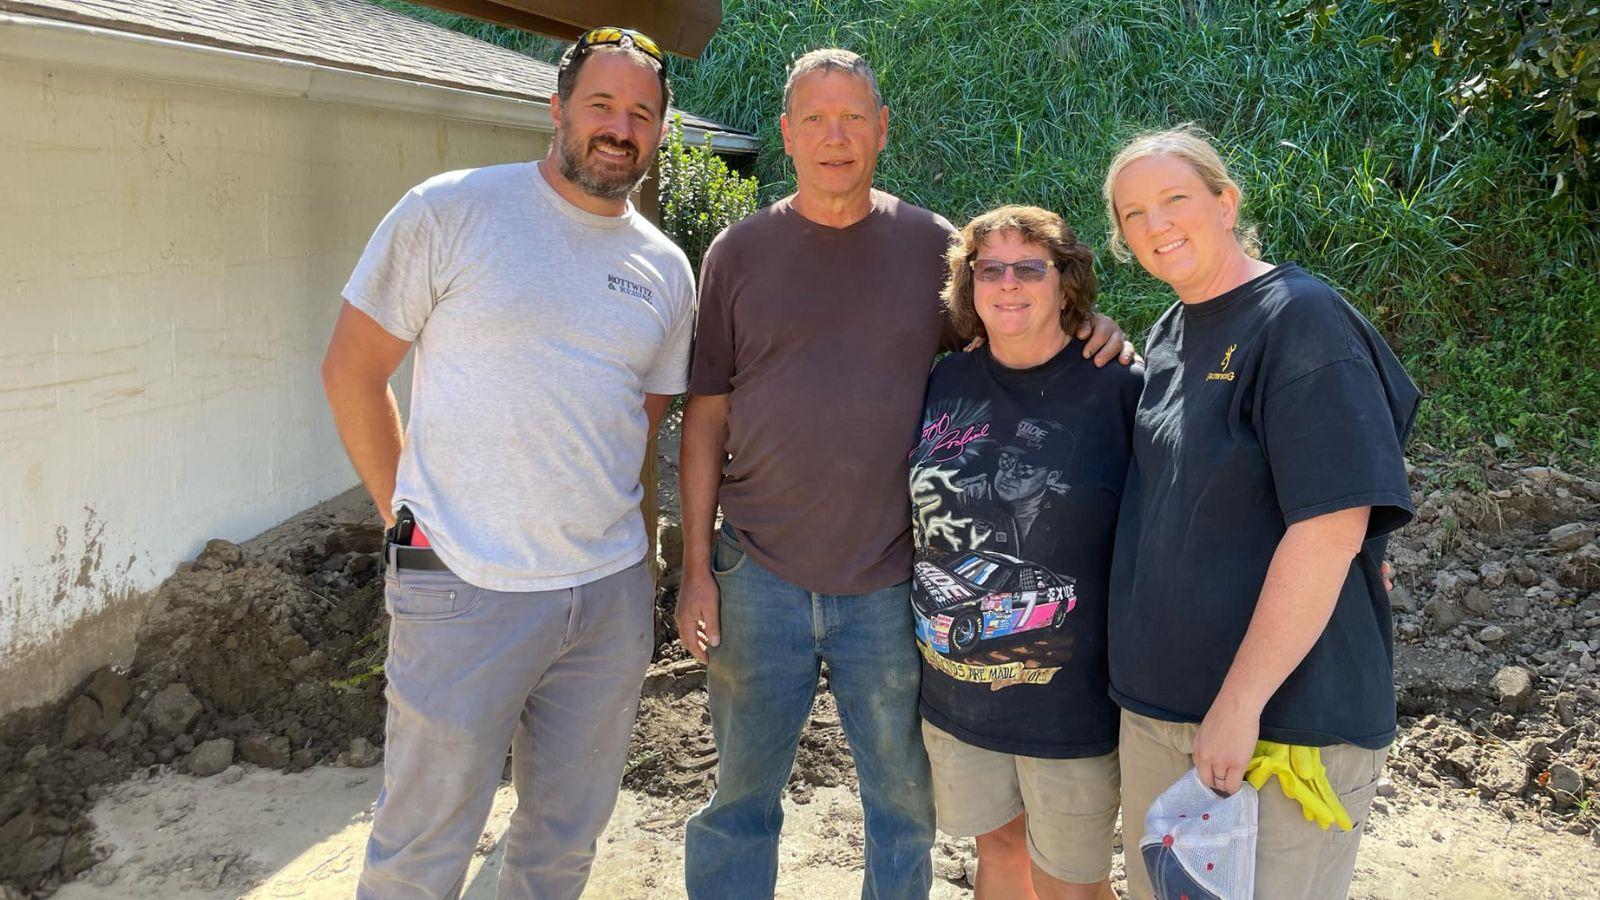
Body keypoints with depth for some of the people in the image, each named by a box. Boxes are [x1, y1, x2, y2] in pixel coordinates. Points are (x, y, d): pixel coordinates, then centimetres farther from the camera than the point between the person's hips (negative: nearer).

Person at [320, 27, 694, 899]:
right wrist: (410, 517, -2)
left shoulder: (666, 268, 9)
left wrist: (615, 532, 10)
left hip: (612, 592, 5)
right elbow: (351, 370, -2)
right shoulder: (448, 212, -6)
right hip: (465, 589, -4)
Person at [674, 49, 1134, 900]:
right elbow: (705, 416, 3)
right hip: (758, 574, 0)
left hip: (892, 582, 0)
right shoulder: (740, 252, 3)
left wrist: (1093, 335, -10)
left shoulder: (933, 245, 4)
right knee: (740, 798, 12)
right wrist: (695, 566, -1)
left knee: (906, 801, 13)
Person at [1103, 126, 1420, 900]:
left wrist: (1240, 703, -21)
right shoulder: (1167, 334, 9)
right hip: (1157, 700, 8)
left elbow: (1331, 527, -22)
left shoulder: (1302, 320, -14)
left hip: (1285, 713, -7)